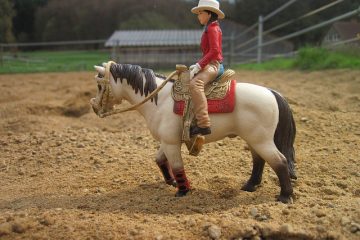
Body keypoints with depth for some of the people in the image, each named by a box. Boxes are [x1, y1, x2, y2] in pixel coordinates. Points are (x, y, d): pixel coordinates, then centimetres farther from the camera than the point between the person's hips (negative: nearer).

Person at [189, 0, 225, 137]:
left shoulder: (212, 28, -9)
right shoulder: (210, 28, 21)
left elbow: (214, 51, -21)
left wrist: (199, 65, -21)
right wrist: (198, 65, 15)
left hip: (213, 65, -11)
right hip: (210, 65, 11)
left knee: (195, 84, -35)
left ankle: (203, 124, -43)